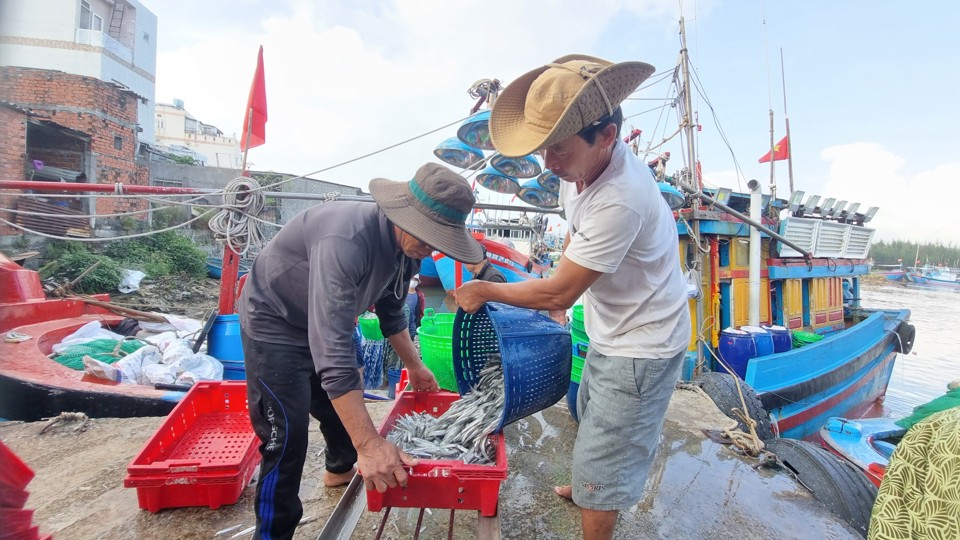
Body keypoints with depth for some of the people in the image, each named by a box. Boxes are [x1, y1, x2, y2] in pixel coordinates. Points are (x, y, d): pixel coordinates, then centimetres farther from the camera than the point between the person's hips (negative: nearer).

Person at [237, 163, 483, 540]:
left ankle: (341, 470, 50)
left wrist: (414, 366, 11)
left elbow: (391, 309, 7)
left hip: (325, 323, 8)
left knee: (346, 407, 21)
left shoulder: (408, 245, -11)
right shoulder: (346, 241, -40)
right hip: (275, 324, -8)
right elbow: (332, 348, -44)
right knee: (287, 438, -8)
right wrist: (369, 444, -44)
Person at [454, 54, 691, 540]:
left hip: (640, 346, -10)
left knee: (600, 463, 4)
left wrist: (486, 291, -15)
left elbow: (558, 293, -28)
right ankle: (586, 488, 59)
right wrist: (560, 283, 8)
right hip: (612, 333, 10)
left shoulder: (620, 200, -37)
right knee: (591, 415, 31)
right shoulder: (581, 163, -8)